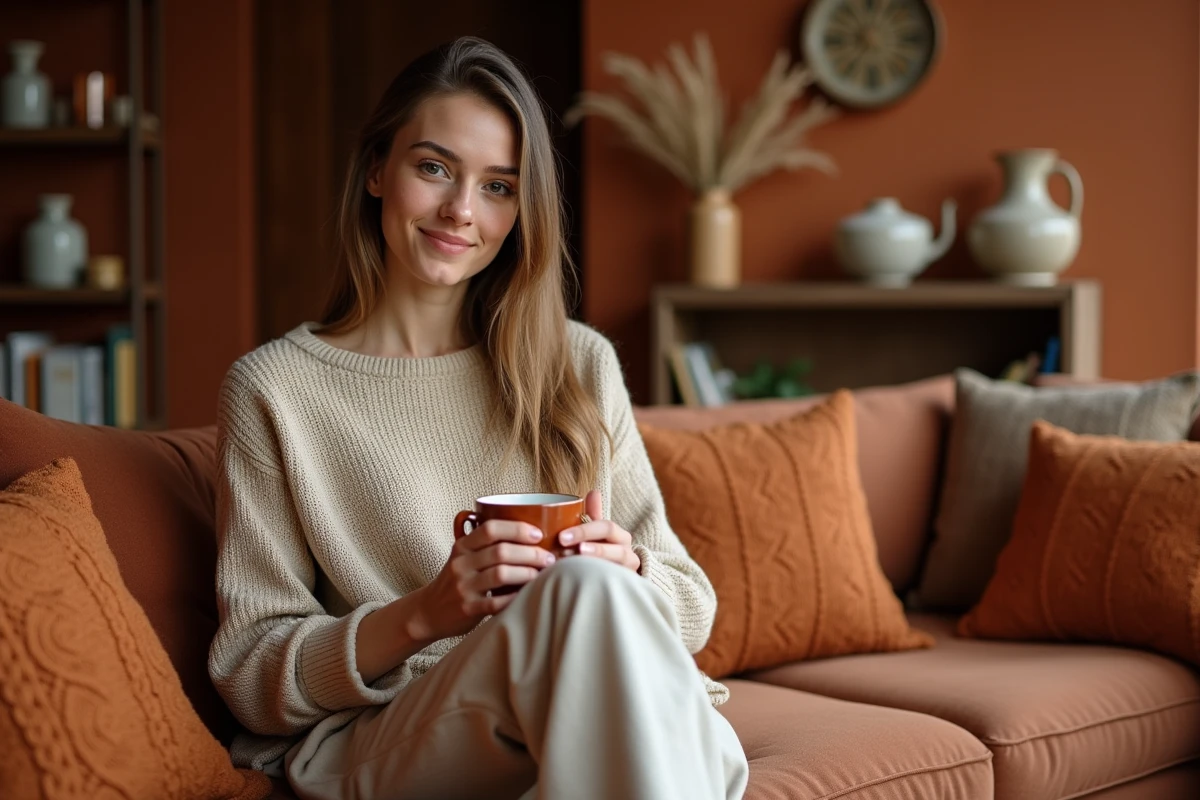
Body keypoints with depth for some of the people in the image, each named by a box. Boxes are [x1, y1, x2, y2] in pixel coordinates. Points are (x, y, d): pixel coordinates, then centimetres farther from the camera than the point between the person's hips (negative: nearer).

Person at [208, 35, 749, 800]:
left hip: (603, 721, 2)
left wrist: (630, 571, -10)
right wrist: (422, 616, -15)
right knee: (587, 589, -33)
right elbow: (251, 674, 2)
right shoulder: (275, 387, 4)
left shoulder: (583, 365, 14)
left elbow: (690, 608, 14)